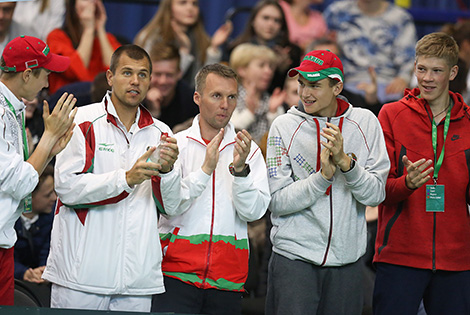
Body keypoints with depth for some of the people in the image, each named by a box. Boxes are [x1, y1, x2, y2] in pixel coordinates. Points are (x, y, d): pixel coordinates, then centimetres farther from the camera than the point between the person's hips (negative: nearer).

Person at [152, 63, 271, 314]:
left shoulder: (248, 150, 9)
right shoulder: (176, 144, 4)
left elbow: (253, 211, -2)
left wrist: (240, 170, -16)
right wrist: (205, 170, -18)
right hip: (177, 271, -2)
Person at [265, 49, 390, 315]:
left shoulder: (365, 123, 2)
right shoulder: (285, 126, -3)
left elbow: (376, 195, -4)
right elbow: (277, 202, -8)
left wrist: (344, 161, -18)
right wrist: (323, 175, -19)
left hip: (347, 259, 2)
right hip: (294, 257, -2)